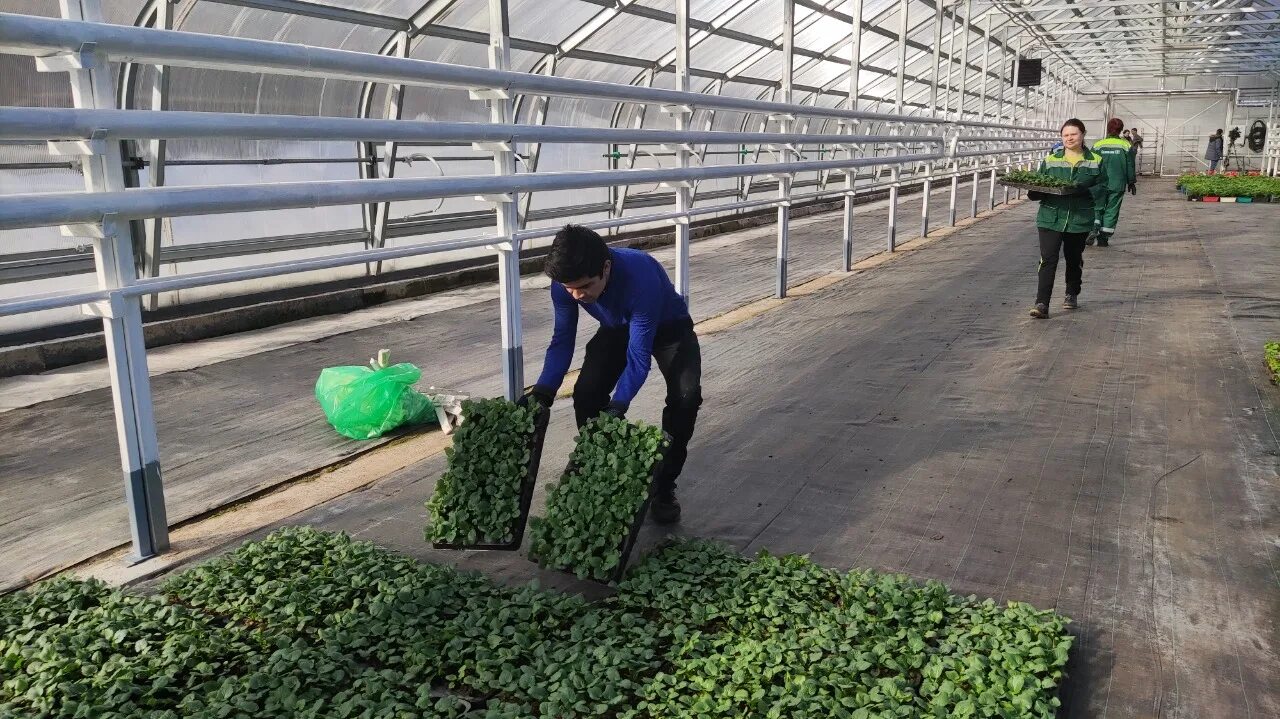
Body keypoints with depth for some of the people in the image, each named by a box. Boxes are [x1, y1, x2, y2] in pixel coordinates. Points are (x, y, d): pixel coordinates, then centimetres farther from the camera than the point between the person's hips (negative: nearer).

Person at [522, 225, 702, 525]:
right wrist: (541, 393, -27)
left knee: (686, 396, -26)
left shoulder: (641, 277, -43)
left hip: (668, 328, -4)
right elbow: (562, 340, -15)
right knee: (586, 393, -18)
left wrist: (616, 407, -46)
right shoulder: (565, 284, -28)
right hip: (617, 329, 4)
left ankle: (664, 486, -8)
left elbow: (638, 355, -37)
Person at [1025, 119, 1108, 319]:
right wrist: (1033, 191, -14)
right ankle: (1041, 304, -15)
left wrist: (1085, 191, -17)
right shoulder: (1050, 160, 7)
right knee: (1048, 259, -12)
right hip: (1050, 218, -1)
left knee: (1074, 259, 17)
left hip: (1079, 219, 1)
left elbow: (1102, 187, 2)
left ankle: (1072, 295, 38)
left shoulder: (1095, 161, 5)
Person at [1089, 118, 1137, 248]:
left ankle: (1093, 230, -14)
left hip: (1099, 184, 0)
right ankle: (1103, 238, 4)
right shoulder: (1126, 146, 0)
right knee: (1112, 210, 6)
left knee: (1097, 208, 9)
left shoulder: (1098, 145, -2)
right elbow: (1130, 167, 4)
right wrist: (1131, 182, 14)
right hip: (1117, 185, 0)